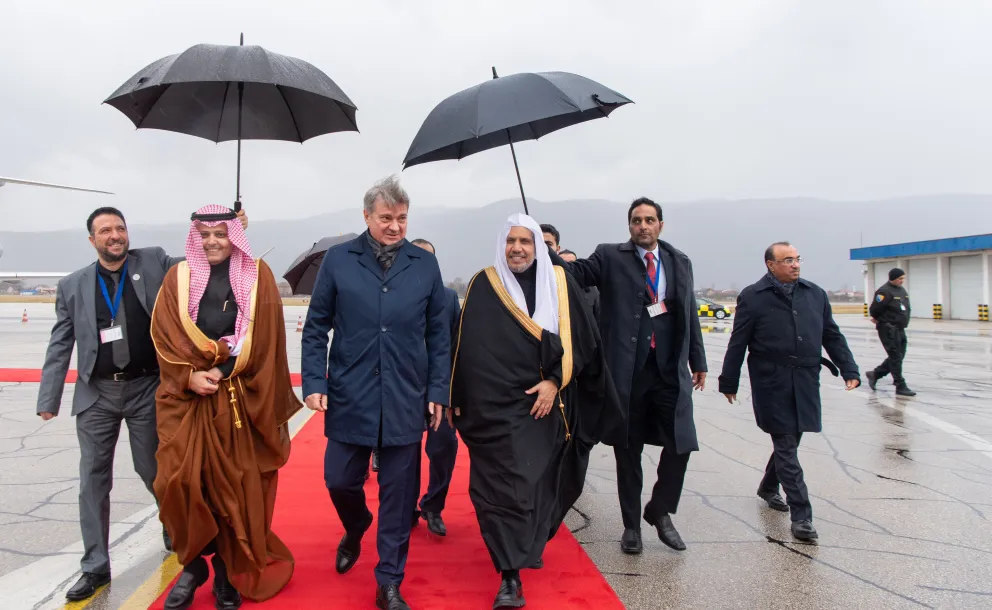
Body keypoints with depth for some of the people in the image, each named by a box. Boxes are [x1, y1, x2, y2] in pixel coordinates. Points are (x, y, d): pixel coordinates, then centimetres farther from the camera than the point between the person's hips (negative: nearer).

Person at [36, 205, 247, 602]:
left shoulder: (154, 262, 1)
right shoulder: (73, 285, 4)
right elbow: (60, 346, 6)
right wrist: (49, 399, 3)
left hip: (146, 390, -1)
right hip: (96, 395, 2)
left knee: (154, 472, 11)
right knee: (93, 481, 7)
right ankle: (95, 568, 21)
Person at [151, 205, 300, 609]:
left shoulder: (257, 276, 4)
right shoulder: (178, 277, 8)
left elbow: (263, 337, -4)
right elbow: (164, 335, 2)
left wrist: (221, 370, -12)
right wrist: (191, 375, -12)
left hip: (239, 400, -1)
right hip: (186, 397, 2)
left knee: (234, 487, 2)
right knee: (181, 481, -4)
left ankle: (227, 573, 19)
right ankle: (193, 564, 19)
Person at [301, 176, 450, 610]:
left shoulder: (425, 264, 2)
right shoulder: (338, 260, 1)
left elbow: (438, 333, 5)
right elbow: (316, 327, 4)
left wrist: (438, 390, 2)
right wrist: (314, 382, -4)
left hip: (406, 400, 0)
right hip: (349, 396, 0)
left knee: (398, 493, 7)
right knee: (340, 480, 10)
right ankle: (355, 531, 45)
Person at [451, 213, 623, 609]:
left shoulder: (560, 284, 3)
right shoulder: (484, 286, -1)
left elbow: (578, 341, 1)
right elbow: (468, 348, -1)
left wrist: (555, 381, -11)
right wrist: (462, 401, -3)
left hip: (545, 403, 3)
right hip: (498, 405, -2)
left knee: (540, 481, 12)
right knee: (508, 484, -8)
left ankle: (527, 546, 38)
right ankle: (510, 575, 0)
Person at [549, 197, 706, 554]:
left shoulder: (679, 262, 12)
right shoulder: (610, 257, 2)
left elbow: (690, 314, 14)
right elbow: (575, 273, -13)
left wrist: (698, 361, 14)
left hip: (670, 368, 3)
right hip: (627, 369, -2)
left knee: (681, 444, -1)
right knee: (628, 450, 9)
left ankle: (659, 511, 25)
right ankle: (631, 525, 26)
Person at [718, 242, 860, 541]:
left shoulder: (815, 294, 11)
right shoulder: (752, 297, -4)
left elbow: (832, 337, 16)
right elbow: (737, 344, -2)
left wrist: (849, 370, 8)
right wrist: (729, 383, -1)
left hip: (805, 382, 5)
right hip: (772, 383, -5)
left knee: (790, 441, 15)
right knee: (786, 445, -2)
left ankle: (768, 488, 40)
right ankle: (801, 514, 3)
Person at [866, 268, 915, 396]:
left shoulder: (902, 290, 12)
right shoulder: (885, 292, -16)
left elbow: (906, 308, 21)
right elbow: (874, 309, -16)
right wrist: (879, 319, 4)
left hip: (900, 329, 9)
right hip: (888, 330, -9)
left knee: (898, 357, 13)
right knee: (895, 357, -6)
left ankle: (874, 374, 26)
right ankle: (900, 386, 0)